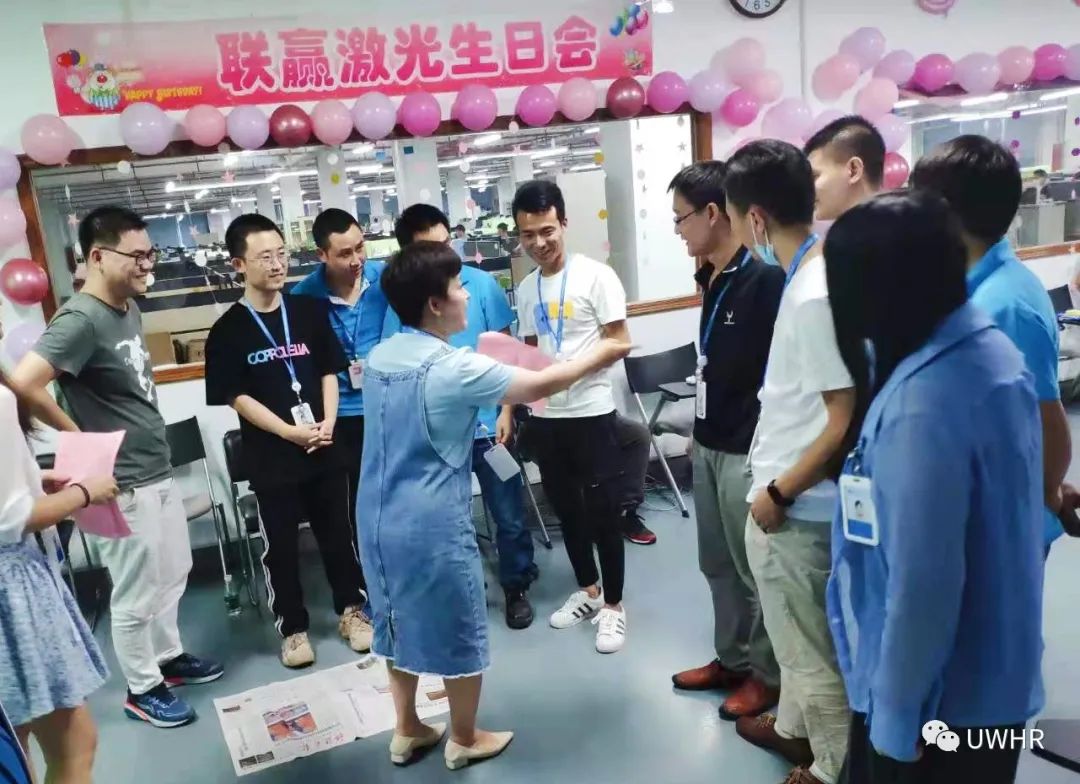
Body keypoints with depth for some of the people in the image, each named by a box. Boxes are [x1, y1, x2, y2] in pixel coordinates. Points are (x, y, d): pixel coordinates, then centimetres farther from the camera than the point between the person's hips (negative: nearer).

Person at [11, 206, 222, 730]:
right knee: (136, 596, 7)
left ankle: (169, 656, 41)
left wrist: (144, 433, 9)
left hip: (159, 472, 9)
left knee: (173, 574, 22)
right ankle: (141, 689, 25)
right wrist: (81, 437, -19)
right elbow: (23, 383, -31)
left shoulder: (129, 310, 7)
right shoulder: (81, 320, -21)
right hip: (124, 485, -9)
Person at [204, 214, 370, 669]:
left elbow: (330, 372, 7)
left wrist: (328, 422, -8)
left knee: (338, 533, 13)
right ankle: (293, 628, 23)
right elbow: (238, 398, -8)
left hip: (325, 447, 3)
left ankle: (352, 610, 30)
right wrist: (291, 432, -15)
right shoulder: (228, 331, -7)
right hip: (271, 456, -2)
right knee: (280, 544, 8)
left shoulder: (309, 311, 3)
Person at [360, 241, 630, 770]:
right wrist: (598, 356, 4)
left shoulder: (378, 358, 3)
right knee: (457, 630, 11)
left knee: (402, 622, 22)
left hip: (379, 519, 8)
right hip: (432, 525, -8)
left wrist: (484, 391, 22)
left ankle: (406, 731, 37)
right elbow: (538, 386, -11)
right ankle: (464, 740, 28)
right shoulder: (453, 368, -20)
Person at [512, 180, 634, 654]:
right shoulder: (525, 289, 9)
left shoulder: (596, 275, -8)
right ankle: (588, 590, 33)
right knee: (567, 509, 16)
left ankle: (613, 605, 17)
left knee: (603, 512, 2)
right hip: (545, 416, 6)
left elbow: (620, 342, -11)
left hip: (591, 412, -6)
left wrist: (573, 366, -23)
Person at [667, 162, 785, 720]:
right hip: (709, 442, 9)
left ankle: (767, 673, 25)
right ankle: (732, 658, 36)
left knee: (756, 567, 7)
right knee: (718, 563, 19)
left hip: (747, 449, -9)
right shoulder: (713, 279, 8)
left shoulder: (766, 279, -19)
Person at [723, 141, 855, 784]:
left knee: (813, 648, 12)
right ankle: (794, 728, 48)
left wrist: (777, 494, -16)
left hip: (798, 508, -9)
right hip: (789, 498, 9)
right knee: (799, 637, 27)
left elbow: (845, 421, -26)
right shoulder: (811, 275, 4)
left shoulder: (815, 296, -26)